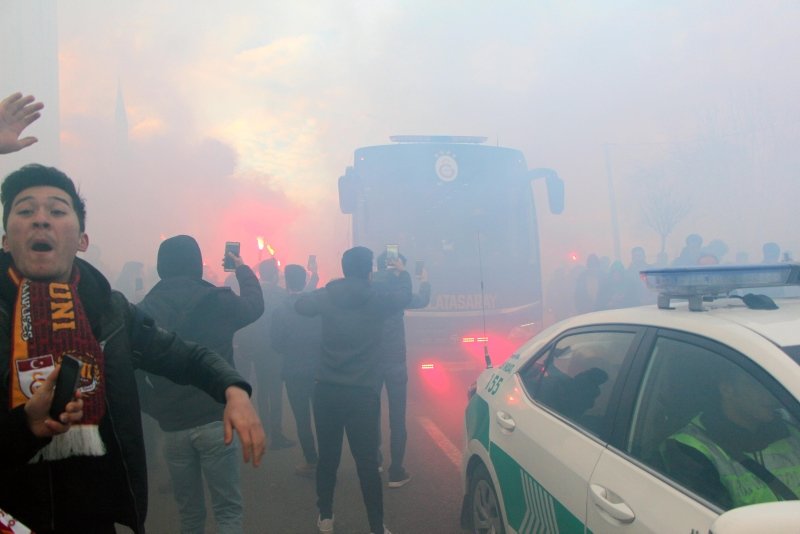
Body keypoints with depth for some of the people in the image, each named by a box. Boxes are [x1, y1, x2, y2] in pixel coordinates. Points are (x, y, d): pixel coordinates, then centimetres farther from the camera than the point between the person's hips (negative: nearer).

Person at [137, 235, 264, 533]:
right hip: (216, 421, -2)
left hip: (172, 427, 3)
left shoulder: (144, 311, -2)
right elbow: (255, 305, 15)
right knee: (227, 509, 5)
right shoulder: (217, 301, -5)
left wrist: (153, 410, 8)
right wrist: (243, 269, 31)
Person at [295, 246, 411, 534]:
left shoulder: (325, 296, -1)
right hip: (363, 392, -2)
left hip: (327, 389, 3)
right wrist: (402, 272, 32)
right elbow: (405, 294, 14)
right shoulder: (377, 297, -7)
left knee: (328, 456, 14)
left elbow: (300, 304, 19)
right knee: (367, 461, 3)